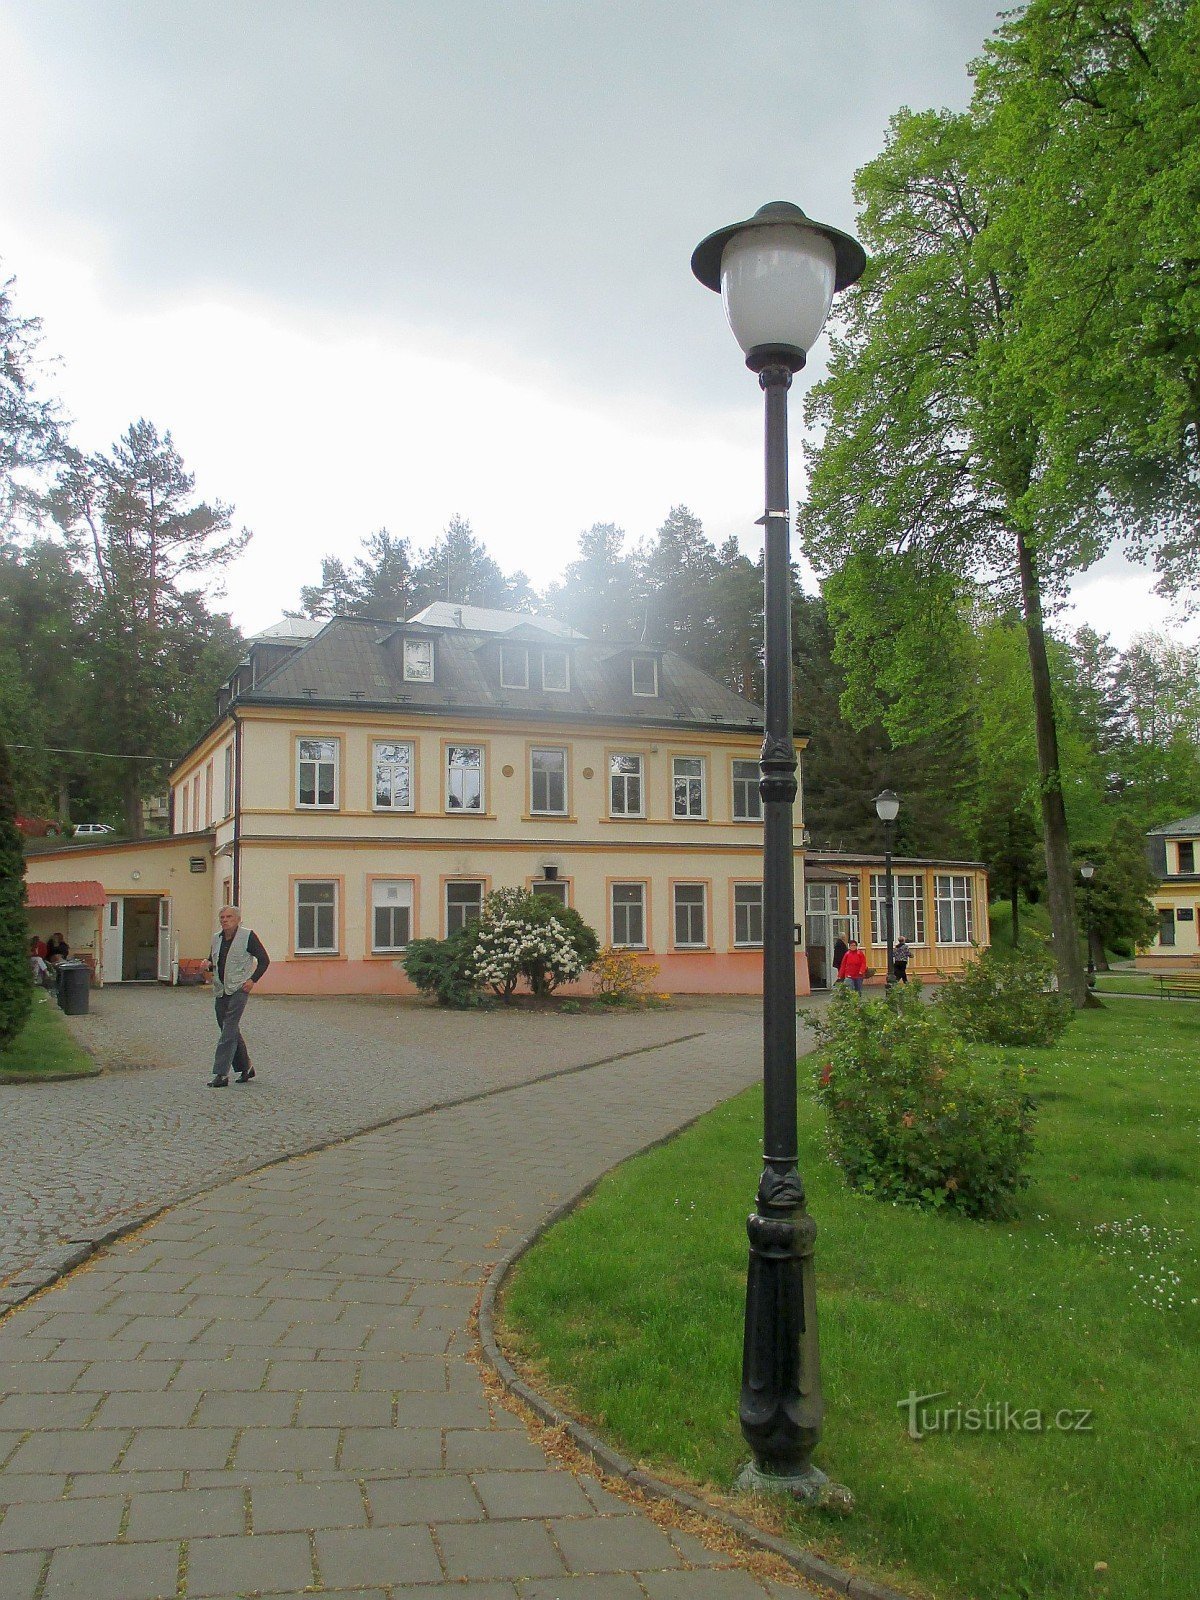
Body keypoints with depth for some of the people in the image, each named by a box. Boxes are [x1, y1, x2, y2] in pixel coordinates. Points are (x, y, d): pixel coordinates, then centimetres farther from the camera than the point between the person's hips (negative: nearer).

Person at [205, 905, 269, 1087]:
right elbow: (212, 962, 25)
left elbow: (264, 960, -3)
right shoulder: (217, 939, 14)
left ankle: (221, 1074, -13)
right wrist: (208, 965, 1)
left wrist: (253, 980, -13)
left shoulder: (248, 936, -4)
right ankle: (245, 1068, 25)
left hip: (239, 989, -7)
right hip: (220, 990, 7)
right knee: (231, 1030, 12)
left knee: (229, 1031, -12)